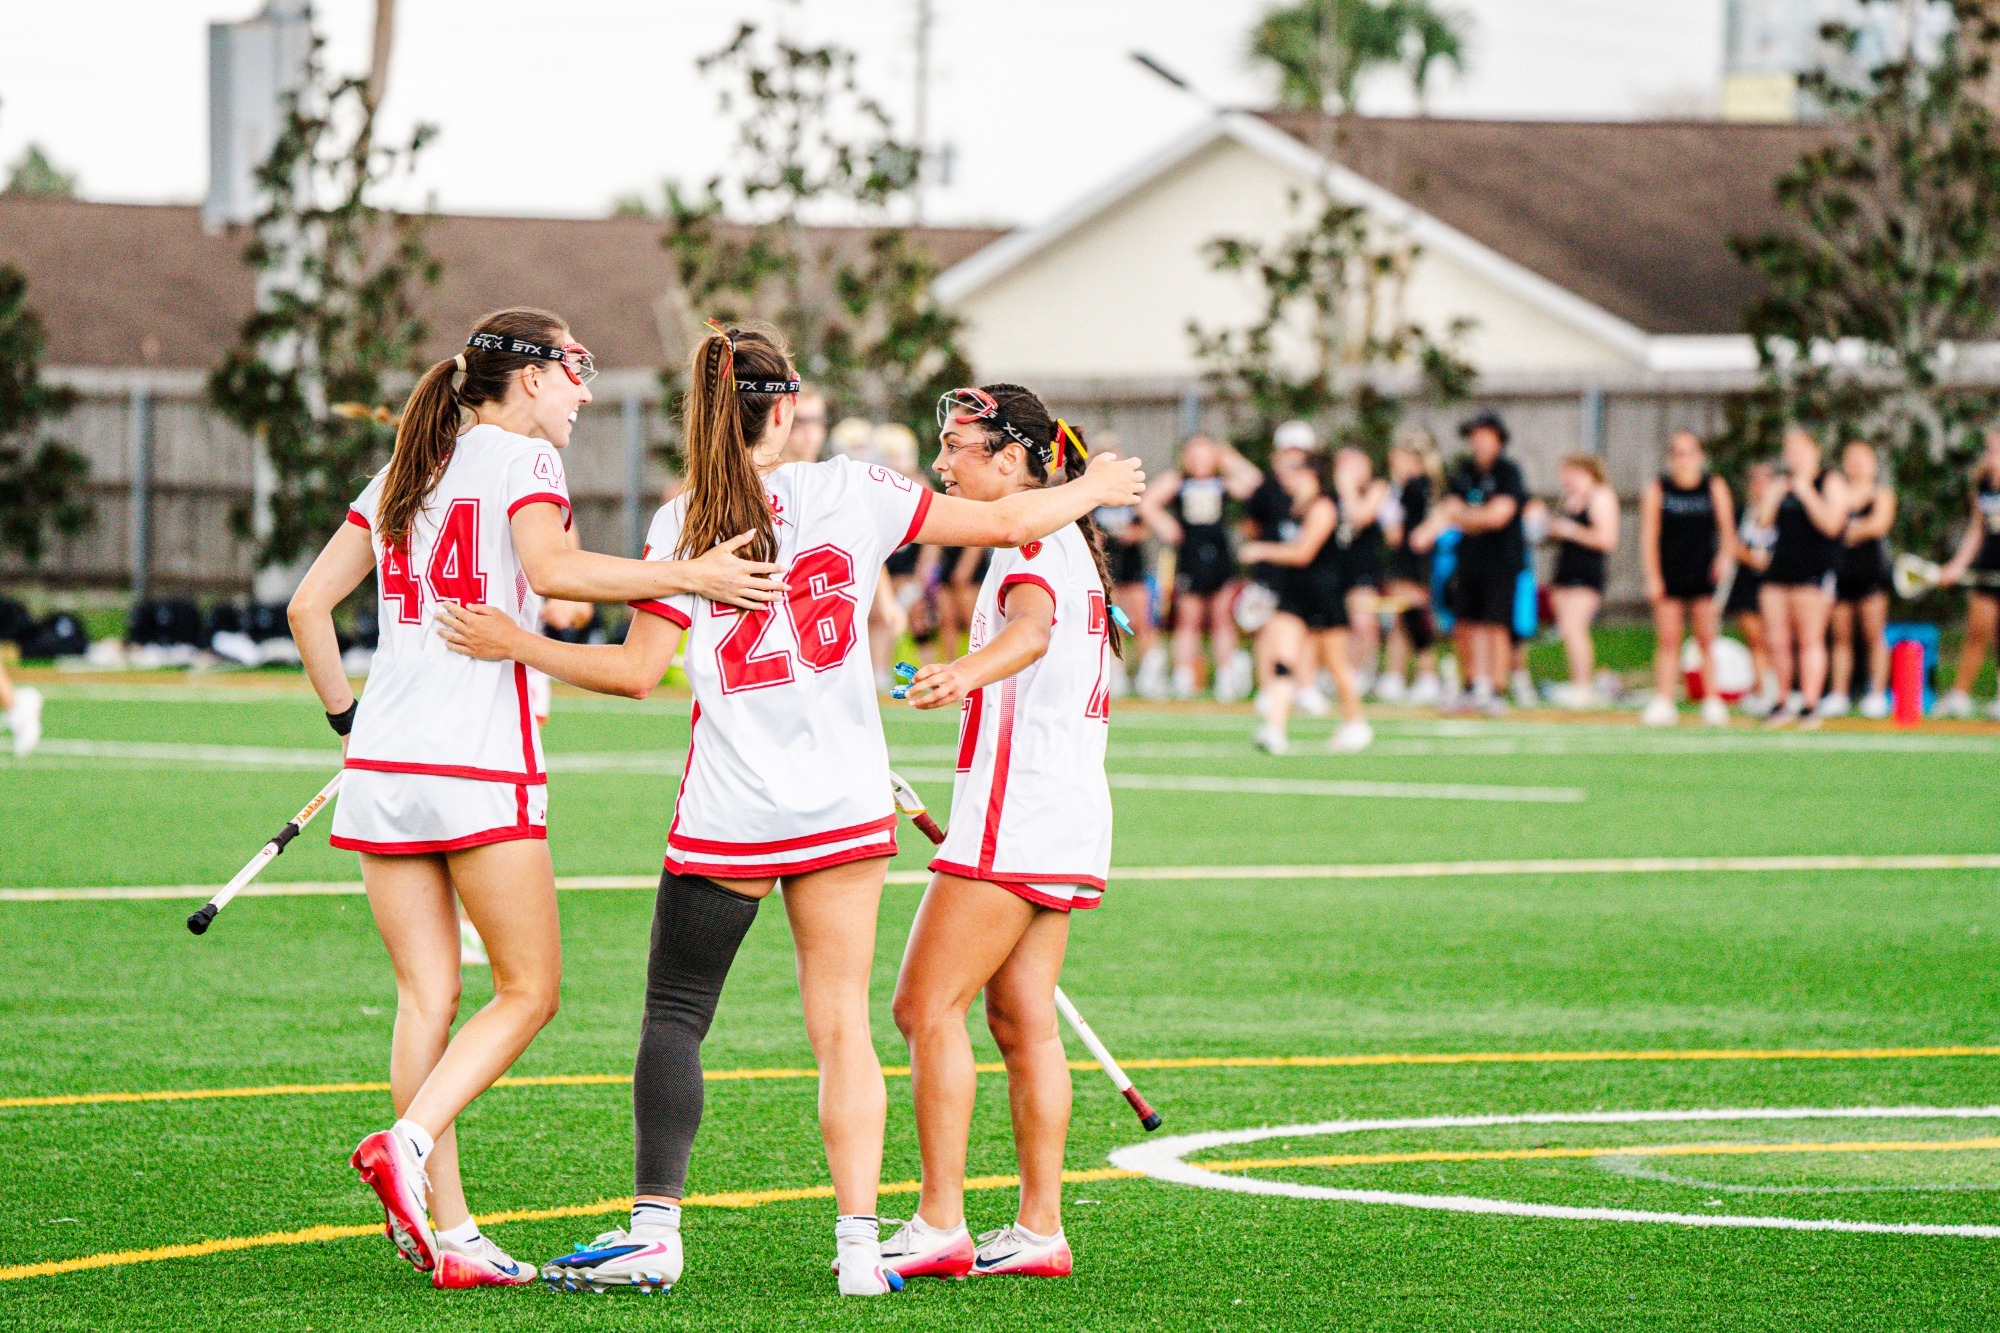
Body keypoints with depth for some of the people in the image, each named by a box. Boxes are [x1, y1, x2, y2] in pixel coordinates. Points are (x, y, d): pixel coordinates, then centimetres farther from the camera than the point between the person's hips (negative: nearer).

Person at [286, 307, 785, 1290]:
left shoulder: (401, 473, 18)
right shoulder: (522, 458, -1)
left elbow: (308, 603, 16)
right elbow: (551, 571, -21)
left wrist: (345, 717, 23)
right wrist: (687, 575, -22)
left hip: (381, 765, 7)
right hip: (482, 767, -7)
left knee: (427, 996, 6)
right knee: (529, 990, 3)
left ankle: (449, 1236, 2)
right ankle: (408, 1142, -16)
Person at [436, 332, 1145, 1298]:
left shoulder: (681, 527, -6)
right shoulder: (849, 493, -1)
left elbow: (636, 672, -9)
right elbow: (1005, 521, 6)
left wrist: (516, 645, -1)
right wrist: (1092, 490, 24)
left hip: (730, 812, -2)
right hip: (844, 807, 2)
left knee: (673, 1016, 6)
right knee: (842, 1025, 6)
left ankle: (654, 1228, -3)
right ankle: (859, 1244, 1)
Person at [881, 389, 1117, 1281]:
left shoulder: (1031, 539, -12)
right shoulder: (1066, 540, 19)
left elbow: (1031, 630, -34)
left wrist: (966, 672, -53)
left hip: (1017, 808, -10)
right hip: (1068, 812, 10)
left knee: (927, 1006, -9)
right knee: (1023, 1021, 8)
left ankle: (940, 1225, -13)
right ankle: (1040, 1228, 6)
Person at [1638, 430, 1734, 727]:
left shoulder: (1715, 487, 4)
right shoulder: (1657, 489, 2)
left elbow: (1727, 530, 7)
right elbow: (1649, 536, 1)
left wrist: (1724, 558, -11)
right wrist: (1652, 577, -6)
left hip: (1703, 572, 0)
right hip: (1668, 575, 0)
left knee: (1706, 640, -1)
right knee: (1668, 641, -2)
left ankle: (1712, 702, 3)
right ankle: (1663, 701, -1)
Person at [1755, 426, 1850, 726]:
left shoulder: (1831, 482, 0)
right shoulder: (1784, 484, 19)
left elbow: (1831, 524, -13)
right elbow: (1763, 519, 10)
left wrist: (1805, 492, -12)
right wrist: (1779, 491, 1)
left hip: (1813, 571, -6)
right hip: (1779, 571, 6)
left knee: (1810, 640, -7)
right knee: (1778, 642, 4)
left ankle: (1810, 705, -5)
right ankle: (1784, 702, 14)